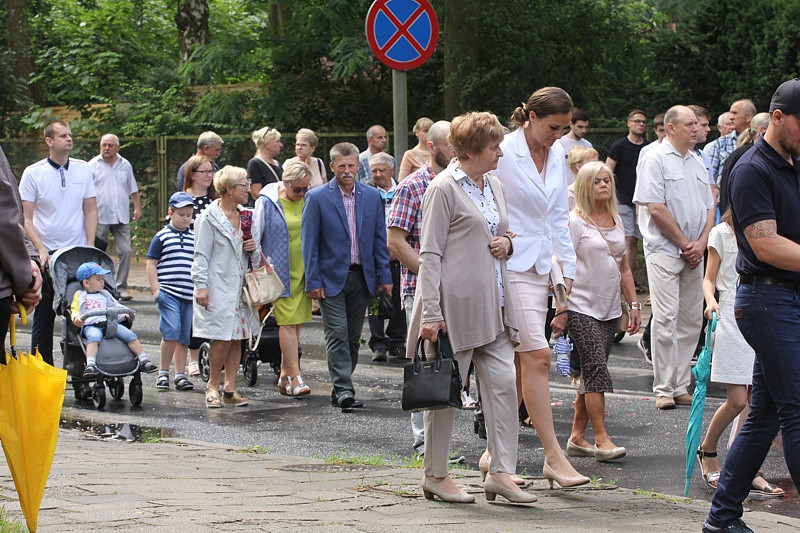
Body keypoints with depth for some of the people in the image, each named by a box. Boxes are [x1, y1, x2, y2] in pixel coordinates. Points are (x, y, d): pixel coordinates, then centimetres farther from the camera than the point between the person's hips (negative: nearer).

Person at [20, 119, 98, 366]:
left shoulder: (83, 170, 6)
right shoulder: (33, 173, -3)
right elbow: (26, 217, -3)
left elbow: (90, 211, 9)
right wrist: (41, 249, -14)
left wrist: (90, 248, -2)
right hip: (48, 255, -2)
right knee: (44, 317, 2)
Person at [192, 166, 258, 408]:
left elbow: (255, 258, 21)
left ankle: (230, 389, 8)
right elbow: (201, 254, -7)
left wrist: (254, 248, -2)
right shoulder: (210, 217, -5)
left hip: (239, 286, 6)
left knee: (237, 337, 4)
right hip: (218, 286, -6)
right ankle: (212, 386, 6)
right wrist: (201, 286, -13)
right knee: (223, 337, -10)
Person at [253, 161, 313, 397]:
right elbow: (255, 237, -1)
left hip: (303, 272, 4)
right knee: (287, 323, -9)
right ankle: (295, 378, -10)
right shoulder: (267, 202, -5)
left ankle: (285, 377, 16)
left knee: (297, 324, 7)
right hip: (281, 273, -4)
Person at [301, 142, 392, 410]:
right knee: (337, 335, -10)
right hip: (331, 278, -4)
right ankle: (344, 390, -12)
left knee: (353, 337, 7)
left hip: (362, 277, 4)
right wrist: (313, 281, -9)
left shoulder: (371, 196, 7)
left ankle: (340, 387, 18)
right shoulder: (317, 198, -4)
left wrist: (384, 275, 4)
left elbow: (379, 239, 10)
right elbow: (309, 243, -4)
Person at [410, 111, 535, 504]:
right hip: (456, 304, -7)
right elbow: (430, 254, -11)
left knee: (503, 383, -1)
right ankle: (435, 475, 11)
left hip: (491, 305, 7)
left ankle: (500, 472, 1)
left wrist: (506, 243, 4)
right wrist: (431, 313, -16)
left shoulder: (495, 186, 15)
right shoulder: (444, 189, -8)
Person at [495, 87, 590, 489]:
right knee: (537, 356, -13)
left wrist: (566, 271, 15)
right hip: (508, 263, -7)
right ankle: (553, 457, -12)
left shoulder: (557, 156, 11)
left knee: (517, 362, 8)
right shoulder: (504, 152, -11)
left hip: (540, 265, 7)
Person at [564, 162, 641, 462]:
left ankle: (577, 437, 13)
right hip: (581, 308, -6)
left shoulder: (617, 221, 15)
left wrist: (634, 305, 16)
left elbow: (623, 268, 22)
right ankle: (602, 440, -15)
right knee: (596, 368, -14)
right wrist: (561, 309, -14)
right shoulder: (575, 221, -4)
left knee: (591, 373, 7)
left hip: (609, 309, 6)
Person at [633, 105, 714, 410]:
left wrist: (701, 243, -1)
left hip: (694, 253, 7)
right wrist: (685, 243, -10)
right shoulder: (655, 159, -6)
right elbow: (656, 208, -13)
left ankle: (680, 386, 12)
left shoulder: (697, 162, 16)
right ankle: (663, 389, -5)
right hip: (664, 250, -7)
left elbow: (709, 208, 16)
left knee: (691, 319, 6)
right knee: (666, 319, -9)